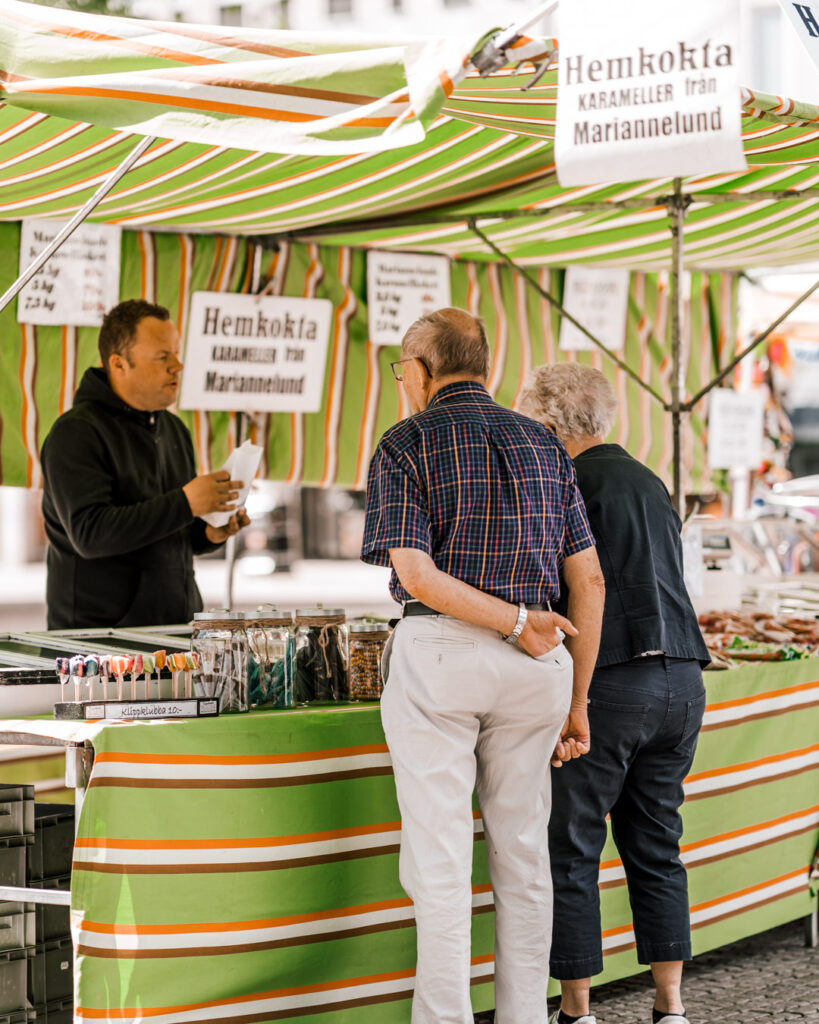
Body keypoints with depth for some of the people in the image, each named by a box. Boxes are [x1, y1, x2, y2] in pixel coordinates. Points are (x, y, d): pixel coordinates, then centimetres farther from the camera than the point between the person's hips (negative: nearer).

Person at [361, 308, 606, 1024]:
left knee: (439, 854, 0)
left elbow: (416, 574, -15)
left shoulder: (406, 446, -2)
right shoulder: (544, 447, 11)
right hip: (530, 669, 4)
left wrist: (517, 624, -9)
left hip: (436, 653, -4)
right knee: (522, 848, 12)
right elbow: (589, 580, 7)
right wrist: (577, 701, 11)